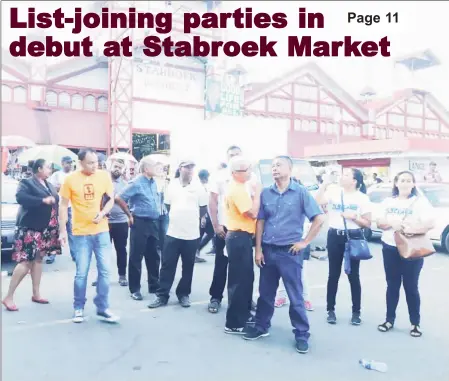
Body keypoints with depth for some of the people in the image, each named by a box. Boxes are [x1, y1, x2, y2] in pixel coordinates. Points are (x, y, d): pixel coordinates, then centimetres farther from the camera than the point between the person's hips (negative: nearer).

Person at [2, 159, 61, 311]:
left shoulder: (49, 185, 16)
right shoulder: (26, 183, -6)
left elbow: (56, 202, 15)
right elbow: (20, 197, -24)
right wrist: (43, 200, -27)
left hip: (45, 229, 7)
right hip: (30, 228, -7)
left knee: (38, 259, 12)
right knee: (26, 261, -10)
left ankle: (36, 294, 21)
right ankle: (8, 297, 0)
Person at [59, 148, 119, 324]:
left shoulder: (104, 176, -1)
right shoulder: (71, 179, -7)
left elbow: (111, 199, 6)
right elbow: (63, 206, 0)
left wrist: (103, 213, -13)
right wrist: (62, 230, -3)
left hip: (102, 231, 2)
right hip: (81, 233, -2)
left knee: (104, 270, 4)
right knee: (81, 273, 3)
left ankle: (102, 309, 16)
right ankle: (78, 308, 22)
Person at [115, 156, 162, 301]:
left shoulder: (154, 182, 9)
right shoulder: (136, 183, -13)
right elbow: (119, 198, -15)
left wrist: (158, 213, 14)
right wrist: (130, 215, -7)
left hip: (154, 223, 7)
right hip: (140, 223, -7)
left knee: (153, 256, 14)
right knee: (136, 257, 2)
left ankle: (154, 286, 25)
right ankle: (135, 289, 11)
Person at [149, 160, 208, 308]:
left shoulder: (198, 187, -2)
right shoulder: (172, 185, 2)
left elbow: (203, 208, 5)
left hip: (192, 234, 0)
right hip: (173, 232, 1)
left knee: (188, 266, 9)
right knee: (167, 265, 3)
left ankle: (183, 294, 23)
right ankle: (162, 295, 12)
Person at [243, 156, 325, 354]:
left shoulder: (301, 192, -6)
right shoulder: (266, 193, 3)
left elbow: (319, 218, -7)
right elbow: (260, 221, 7)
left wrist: (305, 242, -8)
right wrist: (258, 249, 2)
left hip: (290, 251, -3)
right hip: (268, 250, 3)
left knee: (295, 296, 5)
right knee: (265, 292, 14)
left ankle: (302, 334, 18)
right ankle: (261, 326, 31)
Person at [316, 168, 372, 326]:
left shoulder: (363, 198, -1)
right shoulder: (333, 192, 2)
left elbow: (368, 224, 0)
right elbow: (317, 203, -10)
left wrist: (353, 217, -15)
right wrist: (324, 184, -10)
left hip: (353, 238, -1)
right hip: (334, 236, 2)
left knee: (353, 276, 4)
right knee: (333, 275, 8)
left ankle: (356, 312, 16)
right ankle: (330, 310, 18)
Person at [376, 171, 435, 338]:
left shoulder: (420, 202, -5)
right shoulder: (388, 201, 7)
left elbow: (431, 224, -16)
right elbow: (380, 223, 6)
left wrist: (412, 229, -31)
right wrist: (391, 223, -15)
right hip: (390, 248, 3)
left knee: (411, 287, 3)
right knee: (392, 285, 11)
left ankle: (415, 323, 16)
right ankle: (390, 319, 21)